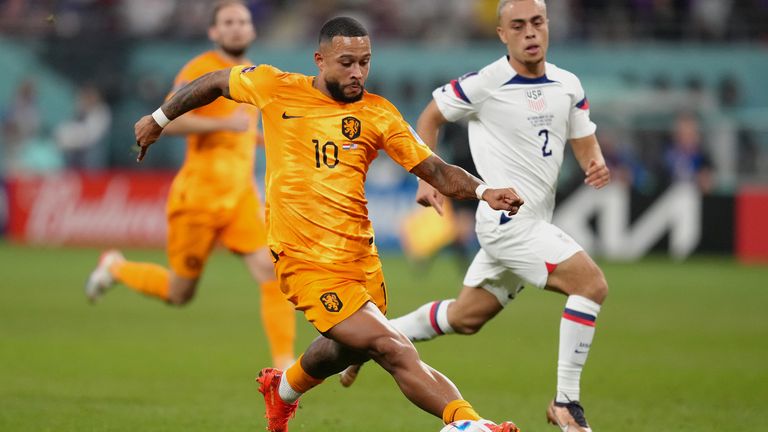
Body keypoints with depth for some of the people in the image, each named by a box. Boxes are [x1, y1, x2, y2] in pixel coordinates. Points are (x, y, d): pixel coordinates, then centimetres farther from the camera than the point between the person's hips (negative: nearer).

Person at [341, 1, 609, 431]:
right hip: (507, 220, -7)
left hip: (532, 224, 7)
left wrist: (597, 164, -10)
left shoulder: (569, 86, 4)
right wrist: (427, 178, -5)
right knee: (592, 284, -19)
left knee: (465, 317, 18)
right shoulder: (486, 84, -13)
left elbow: (585, 142, 13)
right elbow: (430, 117, 2)